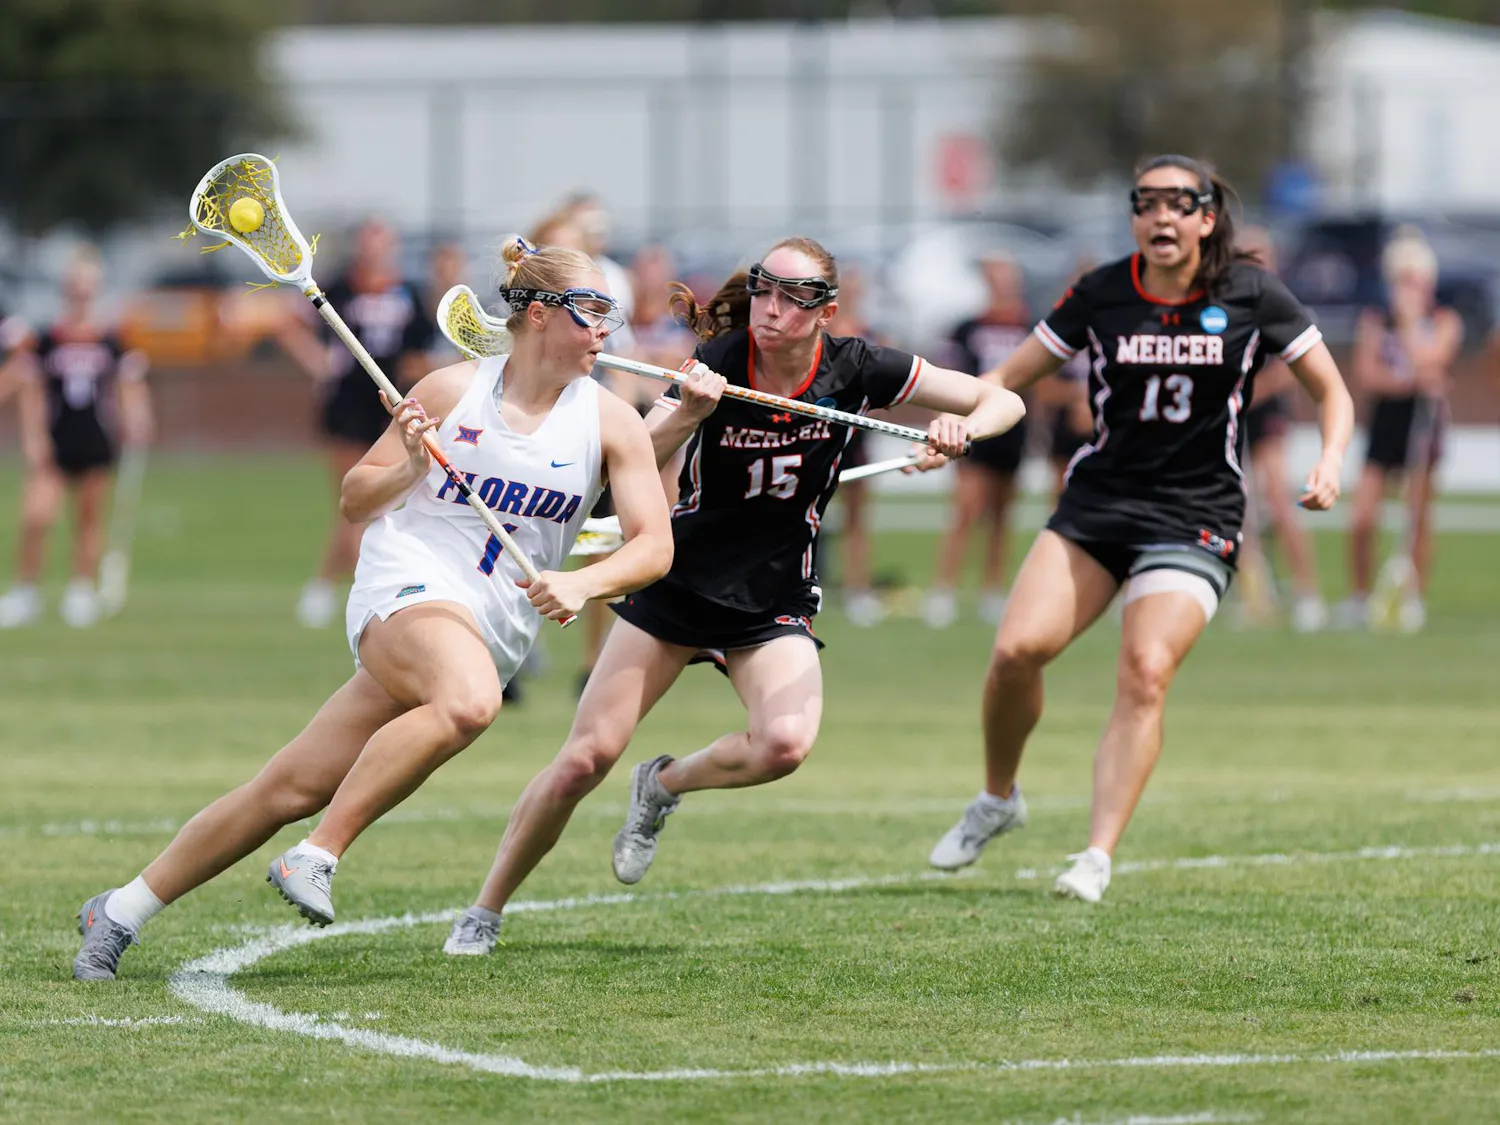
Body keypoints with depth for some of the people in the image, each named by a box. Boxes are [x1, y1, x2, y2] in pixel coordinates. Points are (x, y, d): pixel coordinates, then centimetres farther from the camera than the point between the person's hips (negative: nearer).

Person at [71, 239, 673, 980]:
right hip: (407, 585, -3)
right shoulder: (452, 390, 1)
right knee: (467, 702, -38)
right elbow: (354, 501, 10)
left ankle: (121, 912, 8)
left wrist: (583, 584, -20)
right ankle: (315, 858, -30)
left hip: (494, 632, 3)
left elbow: (654, 545, -1)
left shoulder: (611, 423, 4)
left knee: (292, 789, -3)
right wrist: (409, 468, -11)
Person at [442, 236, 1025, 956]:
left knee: (786, 742, -28)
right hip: (677, 588, -1)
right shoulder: (719, 364, -15)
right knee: (586, 759, -9)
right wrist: (688, 415, -42)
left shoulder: (853, 371, -10)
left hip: (776, 603, 1)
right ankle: (485, 912, 10)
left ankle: (664, 785, 4)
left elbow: (1003, 401, -4)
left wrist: (962, 427, -26)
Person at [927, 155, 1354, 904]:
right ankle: (997, 800, 11)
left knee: (1146, 673, -21)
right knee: (1017, 648, -15)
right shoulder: (1100, 296, 2)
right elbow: (1008, 379, 8)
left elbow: (1332, 392, 7)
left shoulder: (1252, 298, -2)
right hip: (1095, 505, 2)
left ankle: (1097, 858, -16)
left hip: (1194, 522, -2)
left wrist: (1330, 462, -12)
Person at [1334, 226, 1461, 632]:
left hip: (1424, 420, -1)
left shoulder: (1444, 322, 2)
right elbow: (1365, 374, -5)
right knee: (1362, 519, -7)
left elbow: (1426, 361, -15)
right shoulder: (1374, 321, 6)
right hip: (1385, 421, 1)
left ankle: (1414, 600, 7)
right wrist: (1408, 381, -17)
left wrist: (1410, 317, -10)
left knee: (1419, 518, -2)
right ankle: (1358, 597, 8)